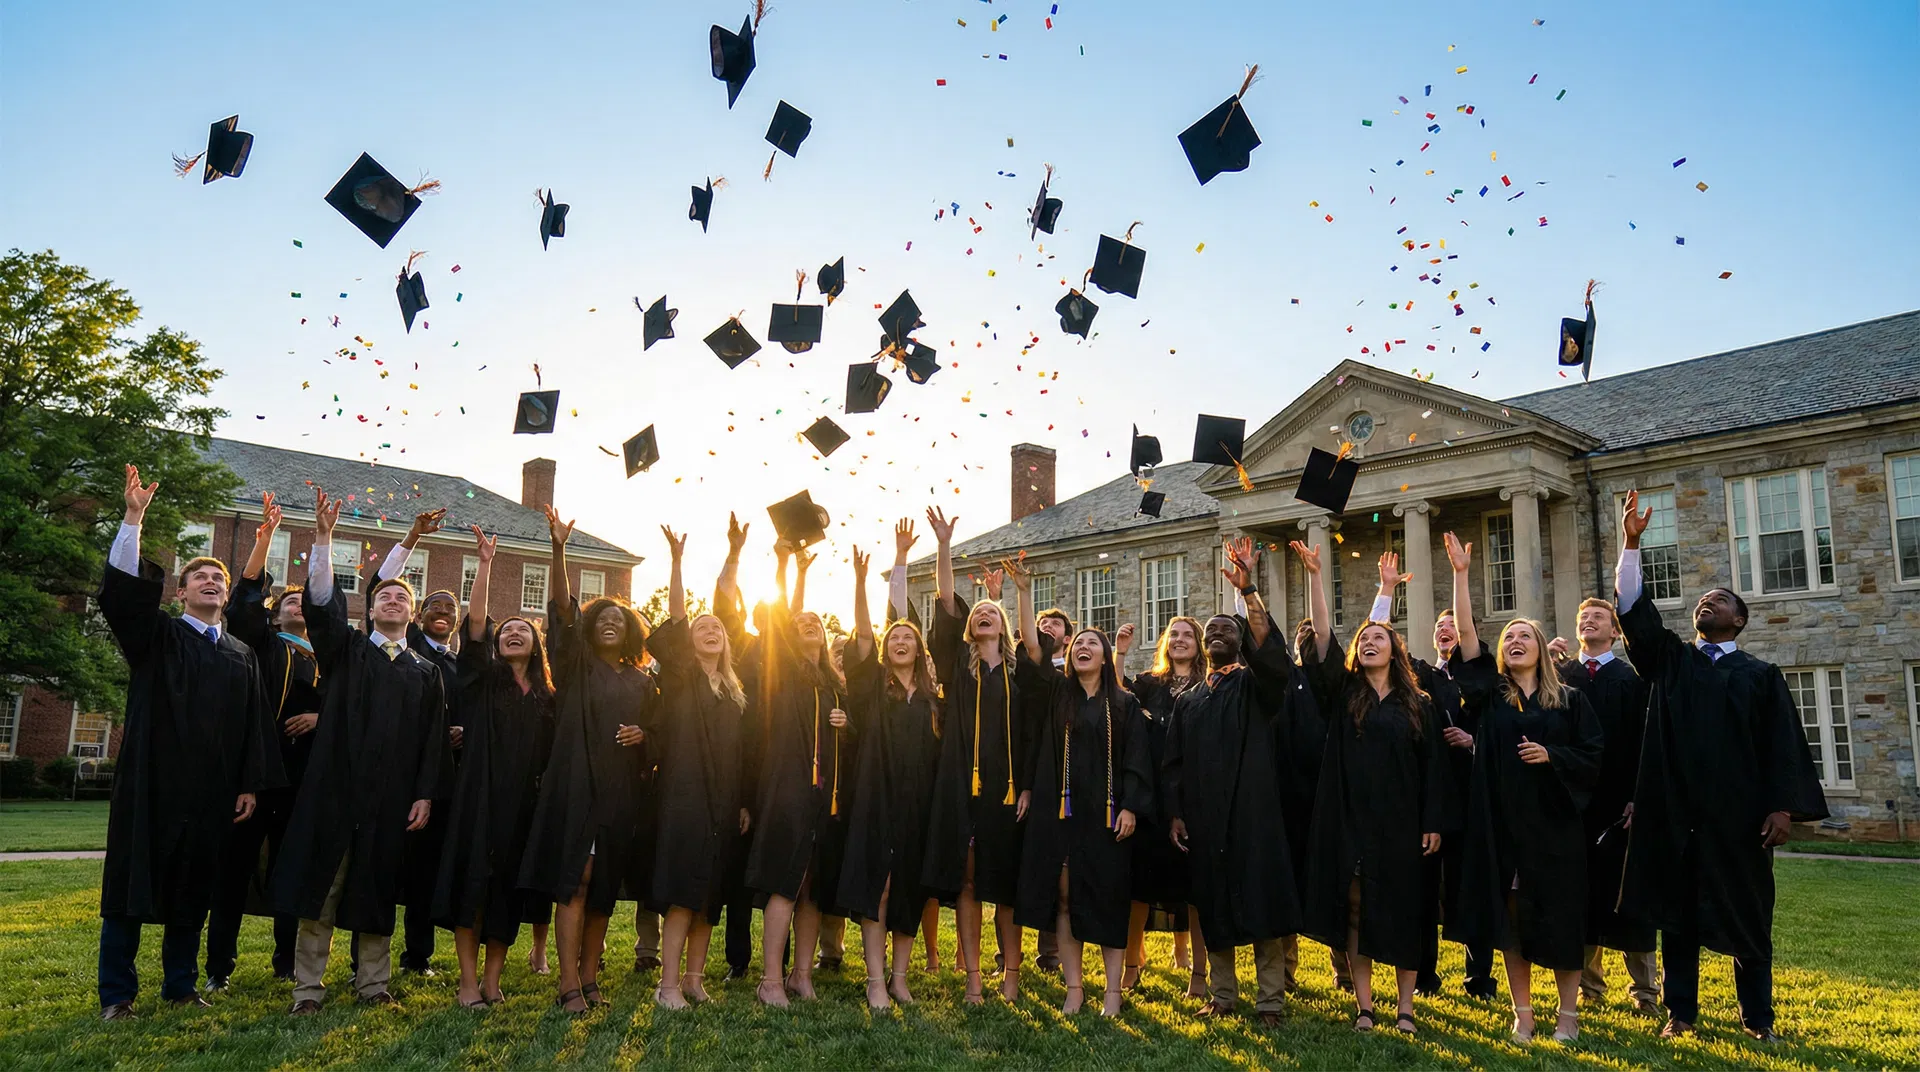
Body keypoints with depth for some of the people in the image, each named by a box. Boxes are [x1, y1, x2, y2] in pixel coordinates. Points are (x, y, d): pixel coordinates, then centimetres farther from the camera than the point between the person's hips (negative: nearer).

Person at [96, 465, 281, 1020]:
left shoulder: (242, 655, 14)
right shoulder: (156, 636, 4)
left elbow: (255, 723, 11)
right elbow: (123, 590, -14)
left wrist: (251, 784, 4)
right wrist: (134, 518, -23)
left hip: (212, 790, 4)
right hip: (153, 781, -3)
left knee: (193, 888, 10)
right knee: (134, 883, 0)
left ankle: (181, 983, 21)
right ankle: (116, 993, 9)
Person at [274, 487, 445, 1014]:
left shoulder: (426, 673, 12)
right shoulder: (345, 650, 9)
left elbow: (434, 740, 9)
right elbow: (322, 602, -6)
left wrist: (424, 794, 0)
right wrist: (324, 538, -17)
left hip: (391, 798, 1)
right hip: (335, 788, -1)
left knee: (376, 891, 7)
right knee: (321, 887, 0)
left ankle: (374, 983, 17)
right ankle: (308, 987, 8)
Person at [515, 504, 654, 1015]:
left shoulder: (642, 682, 15)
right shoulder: (577, 665, 4)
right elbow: (563, 608, -10)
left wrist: (643, 735, -4)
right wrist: (558, 550, -24)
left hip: (621, 791, 4)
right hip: (577, 785, -4)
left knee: (604, 886, 7)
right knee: (574, 881, -9)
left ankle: (590, 974, 15)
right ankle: (568, 983, -8)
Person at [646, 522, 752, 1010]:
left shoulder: (734, 690, 16)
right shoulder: (680, 677, 2)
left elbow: (742, 751, 15)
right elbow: (676, 619, -11)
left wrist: (744, 801, 9)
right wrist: (676, 561, -20)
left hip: (724, 801, 5)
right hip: (685, 796, -5)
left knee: (710, 895, 7)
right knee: (682, 893, -8)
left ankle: (694, 976, 15)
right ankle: (669, 984, -3)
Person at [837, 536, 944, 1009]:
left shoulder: (931, 696, 12)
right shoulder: (874, 684, 5)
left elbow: (939, 751, 16)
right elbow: (863, 632, -7)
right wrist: (860, 581, -18)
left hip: (919, 802, 3)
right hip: (877, 798, -2)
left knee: (910, 890, 5)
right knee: (876, 887, -5)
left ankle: (900, 977, 14)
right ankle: (876, 982, -1)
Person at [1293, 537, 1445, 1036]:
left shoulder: (1418, 704, 6)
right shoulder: (1342, 694, 5)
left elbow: (1432, 767, 5)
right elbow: (1323, 636, -5)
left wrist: (1432, 823, -2)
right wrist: (1313, 576, -12)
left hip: (1400, 822, 0)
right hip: (1349, 819, 0)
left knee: (1401, 910, 5)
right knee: (1354, 910, 3)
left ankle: (1405, 1006, 15)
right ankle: (1363, 1005, 11)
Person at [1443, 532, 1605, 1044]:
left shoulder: (1569, 700, 5)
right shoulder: (1491, 694, 5)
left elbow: (1594, 754, 3)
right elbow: (1466, 632, -2)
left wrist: (1551, 755, -14)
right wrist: (1461, 573, -6)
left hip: (1554, 822, -1)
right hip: (1503, 822, 1)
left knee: (1559, 918, 4)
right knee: (1510, 918, 4)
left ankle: (1568, 1011, 17)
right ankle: (1522, 1012, 14)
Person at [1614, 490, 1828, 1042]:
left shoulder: (1761, 675, 6)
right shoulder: (1669, 659, 10)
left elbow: (1783, 744, 1)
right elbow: (1633, 609, -2)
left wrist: (1784, 806, -9)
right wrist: (1631, 541, -10)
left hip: (1737, 811, -1)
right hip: (1674, 809, 1)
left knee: (1746, 911, 7)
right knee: (1678, 909, 6)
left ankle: (1757, 1016, 19)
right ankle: (1681, 1010, 15)